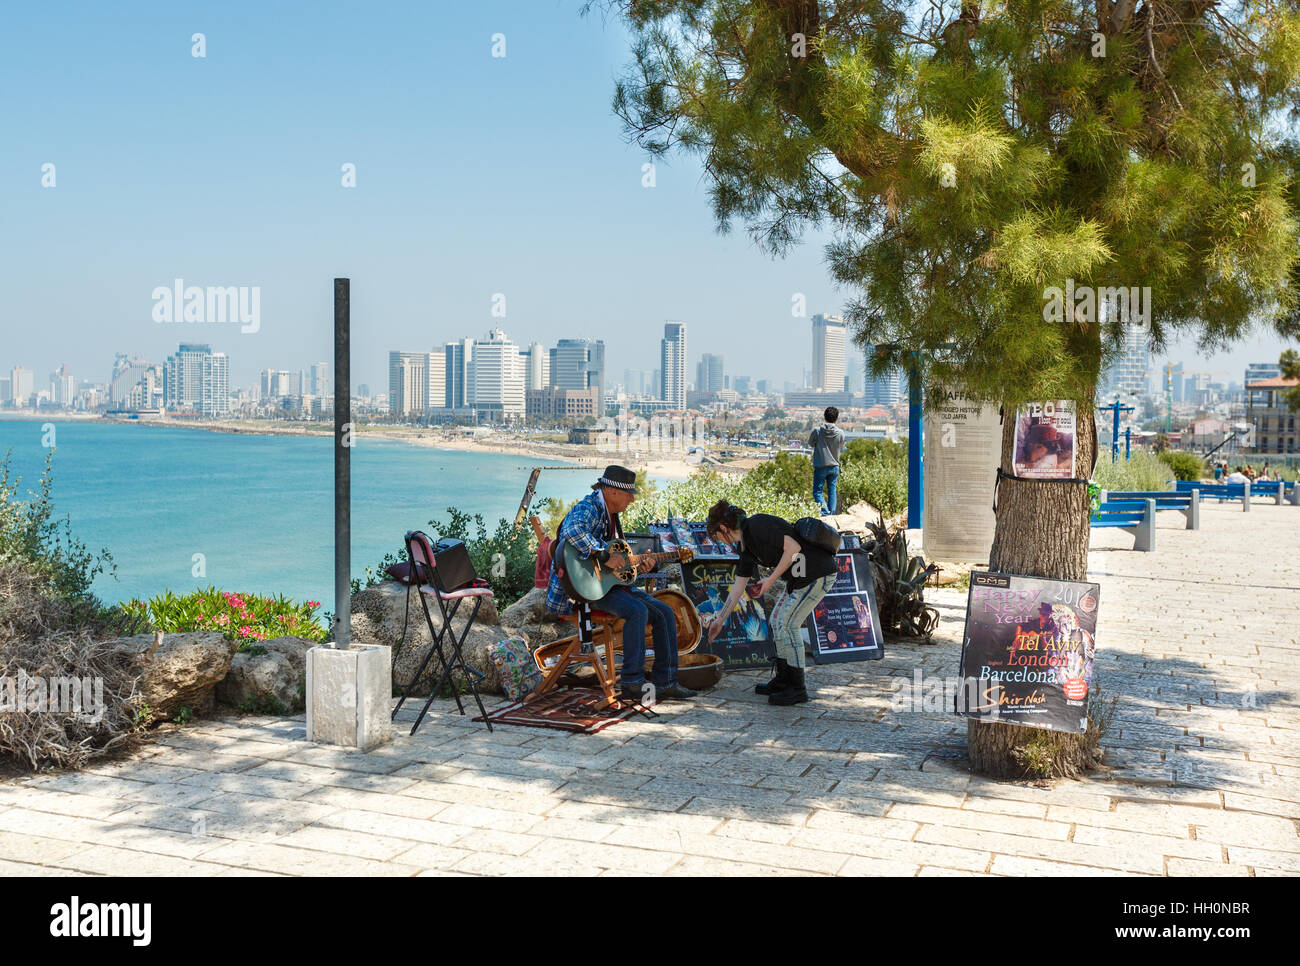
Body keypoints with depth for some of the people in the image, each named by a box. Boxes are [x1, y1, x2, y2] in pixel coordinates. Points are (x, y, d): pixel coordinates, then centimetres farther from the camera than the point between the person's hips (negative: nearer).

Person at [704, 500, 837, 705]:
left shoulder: (756, 526, -15)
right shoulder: (745, 545, 14)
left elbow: (793, 547, -21)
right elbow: (738, 586, 20)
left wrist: (771, 579, -14)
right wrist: (720, 620, 23)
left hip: (818, 573, -10)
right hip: (800, 577, 10)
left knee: (787, 623, -9)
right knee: (776, 620, 13)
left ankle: (798, 689, -1)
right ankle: (783, 680, 22)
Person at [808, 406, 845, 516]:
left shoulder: (817, 431, -13)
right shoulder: (841, 433, -8)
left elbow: (810, 443, 4)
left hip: (820, 467, -3)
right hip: (834, 467, 3)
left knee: (817, 491, 4)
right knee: (832, 491, 14)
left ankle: (825, 512, -11)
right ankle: (831, 513, 14)